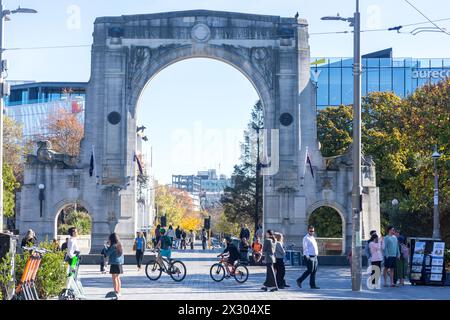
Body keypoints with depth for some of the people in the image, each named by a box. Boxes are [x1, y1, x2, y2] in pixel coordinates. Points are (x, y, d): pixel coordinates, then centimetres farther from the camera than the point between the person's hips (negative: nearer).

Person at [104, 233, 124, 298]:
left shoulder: (113, 246, -15)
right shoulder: (119, 245, 8)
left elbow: (107, 253, -12)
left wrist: (107, 246, 0)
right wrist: (110, 245, 15)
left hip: (114, 264, -8)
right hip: (119, 263, 8)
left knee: (114, 278, -2)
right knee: (118, 278, 15)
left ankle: (116, 292, -2)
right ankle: (119, 292, 19)